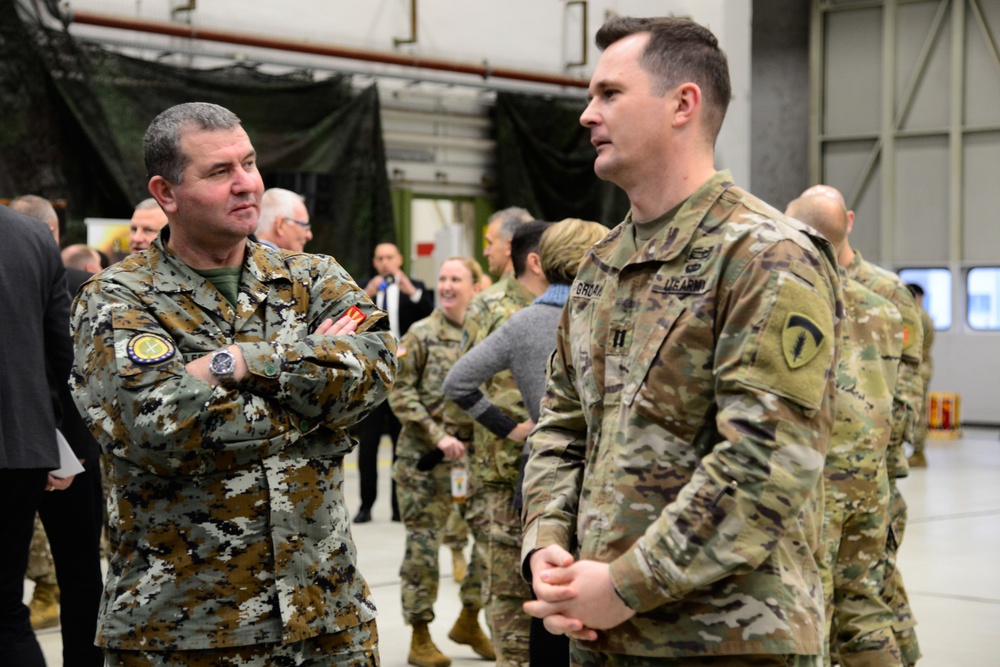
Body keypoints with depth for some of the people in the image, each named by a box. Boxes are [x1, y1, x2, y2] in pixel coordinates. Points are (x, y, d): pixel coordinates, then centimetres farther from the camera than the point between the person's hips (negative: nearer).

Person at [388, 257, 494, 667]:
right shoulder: (421, 335, -4)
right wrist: (437, 436, -17)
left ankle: (469, 620, 25)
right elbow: (400, 393, -8)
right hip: (425, 458, -4)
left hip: (476, 455, 4)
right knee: (424, 543, 0)